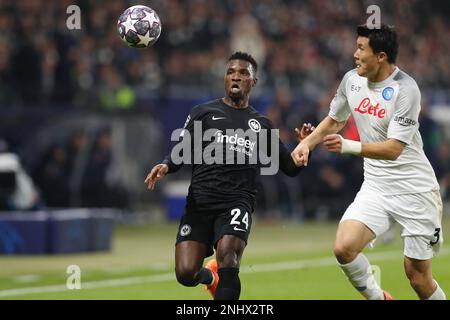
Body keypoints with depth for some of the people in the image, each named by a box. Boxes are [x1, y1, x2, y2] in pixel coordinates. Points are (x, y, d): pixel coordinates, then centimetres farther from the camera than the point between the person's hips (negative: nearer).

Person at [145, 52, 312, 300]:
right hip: (199, 201, 0)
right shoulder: (203, 112, 15)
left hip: (237, 202, 0)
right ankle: (209, 276, 26)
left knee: (228, 257, -28)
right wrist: (165, 166, -12)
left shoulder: (261, 125, 20)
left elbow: (290, 168, 22)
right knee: (186, 274, -11)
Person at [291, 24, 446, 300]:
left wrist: (349, 146, -38)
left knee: (418, 277, -3)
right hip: (376, 187, 5)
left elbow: (393, 149, -26)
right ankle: (377, 297, 6)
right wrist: (307, 142, 5)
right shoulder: (352, 80, 1)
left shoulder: (405, 89, -18)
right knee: (344, 247, -19)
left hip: (415, 190, -5)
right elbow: (334, 120, 21)